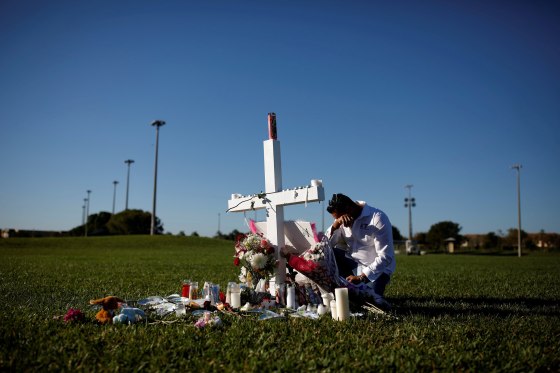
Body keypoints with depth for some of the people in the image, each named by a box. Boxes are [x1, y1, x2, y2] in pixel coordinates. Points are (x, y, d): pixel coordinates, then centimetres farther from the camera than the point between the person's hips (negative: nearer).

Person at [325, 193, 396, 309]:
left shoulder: (378, 218, -17)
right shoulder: (342, 221, 1)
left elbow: (385, 257, -21)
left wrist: (361, 277, -26)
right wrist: (335, 225, -21)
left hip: (377, 269, -5)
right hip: (353, 263, 6)